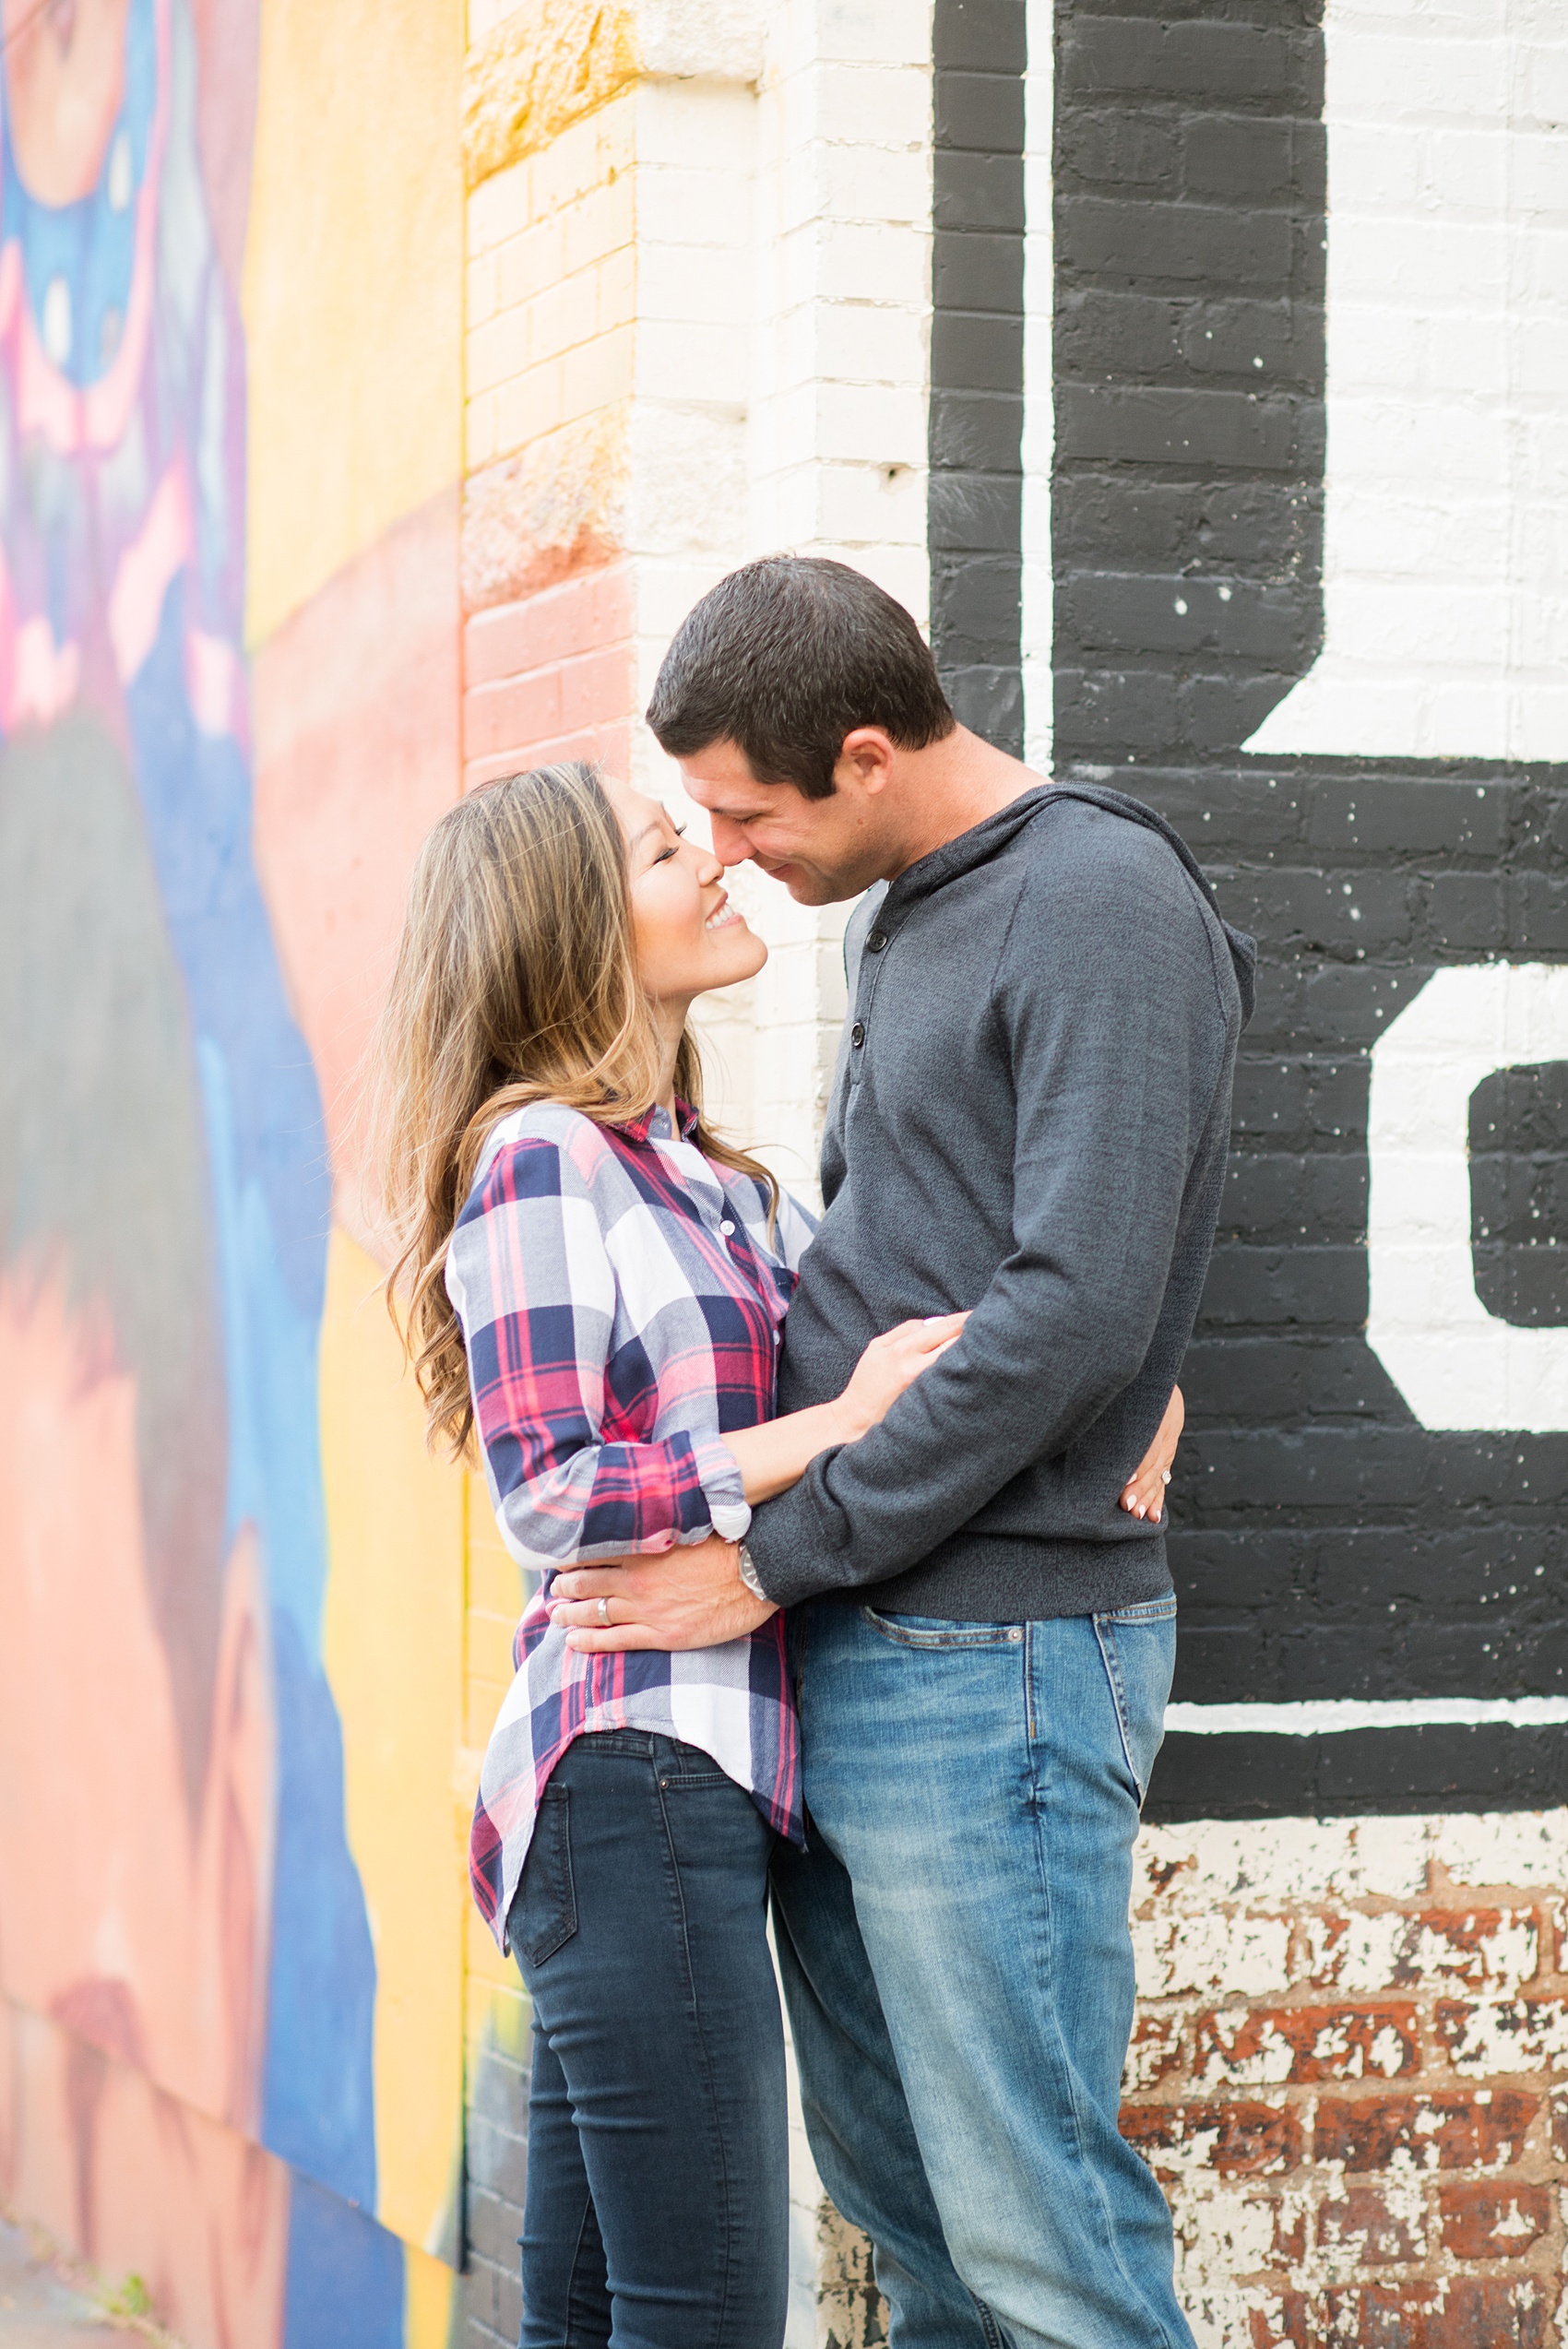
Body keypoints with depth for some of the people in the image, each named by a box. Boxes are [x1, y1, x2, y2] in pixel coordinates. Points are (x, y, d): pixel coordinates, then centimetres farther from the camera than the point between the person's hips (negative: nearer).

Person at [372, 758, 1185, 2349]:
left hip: (688, 1788, 9)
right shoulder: (543, 1159, -8)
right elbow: (546, 1499, -16)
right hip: (632, 1780, -9)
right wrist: (838, 1425, -15)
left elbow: (945, 1322, 22)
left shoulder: (713, 1183, 19)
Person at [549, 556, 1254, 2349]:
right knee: (892, 2192, 14)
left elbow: (1074, 1311, -20)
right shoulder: (896, 920, 17)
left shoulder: (1103, 905, -12)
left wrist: (776, 1560, -16)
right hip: (843, 1660, 9)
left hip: (993, 1659, -9)